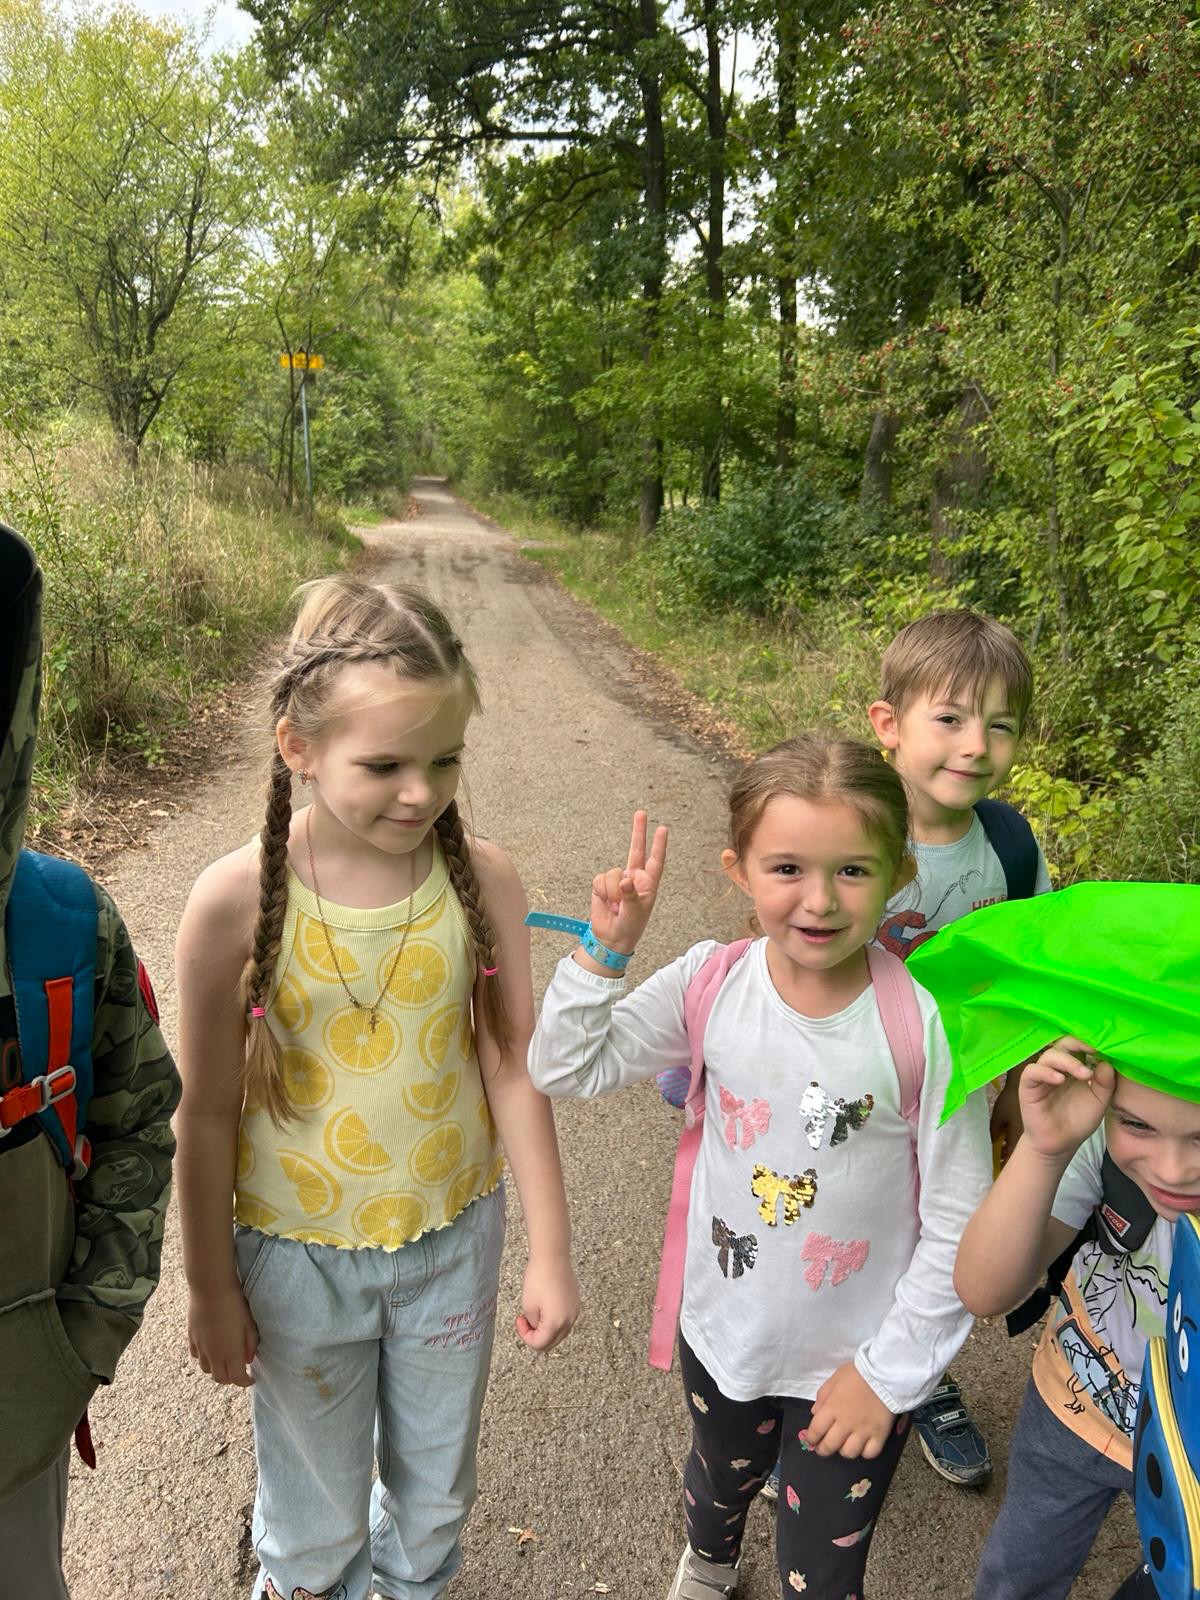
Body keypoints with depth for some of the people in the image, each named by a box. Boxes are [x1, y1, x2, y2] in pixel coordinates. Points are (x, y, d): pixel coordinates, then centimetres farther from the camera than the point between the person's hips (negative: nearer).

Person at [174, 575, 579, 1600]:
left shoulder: (482, 878, -17)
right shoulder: (238, 901, -21)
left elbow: (513, 1071, -9)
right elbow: (208, 1113, -10)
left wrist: (551, 1251, -4)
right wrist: (211, 1288, -1)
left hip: (454, 1238, 2)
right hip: (298, 1253, -1)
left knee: (438, 1484, 26)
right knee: (316, 1500, 24)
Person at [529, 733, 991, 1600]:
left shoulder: (926, 1028, -27)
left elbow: (957, 1226, -17)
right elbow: (568, 1067, -10)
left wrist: (889, 1371, -11)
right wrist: (604, 949, -23)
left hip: (855, 1364, -3)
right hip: (724, 1331, 4)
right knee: (716, 1487, 34)